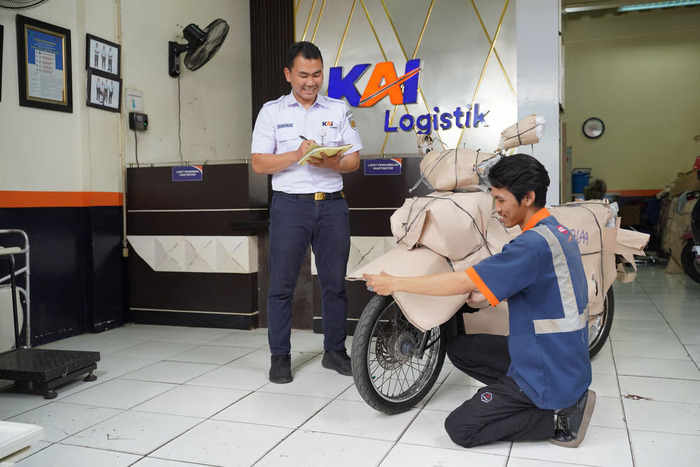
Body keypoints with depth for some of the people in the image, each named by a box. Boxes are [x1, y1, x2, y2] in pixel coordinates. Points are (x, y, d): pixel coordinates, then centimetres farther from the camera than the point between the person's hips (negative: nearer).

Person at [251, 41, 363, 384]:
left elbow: (354, 160, 7)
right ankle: (279, 357, 11)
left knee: (335, 281, 6)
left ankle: (335, 351, 19)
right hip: (289, 204, -1)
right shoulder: (272, 111, 6)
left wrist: (330, 163, -14)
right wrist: (297, 155, -15)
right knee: (282, 284, 0)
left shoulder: (339, 110, 11)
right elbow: (259, 163, -1)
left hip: (332, 204, 2)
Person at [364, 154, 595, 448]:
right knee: (458, 347, 15)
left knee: (459, 428, -7)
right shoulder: (556, 230, 5)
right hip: (566, 361, 10)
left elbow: (462, 283, -26)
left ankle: (560, 416, -4)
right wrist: (489, 293, 0)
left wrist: (394, 283, -18)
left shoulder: (534, 244, -25)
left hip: (548, 374, -9)